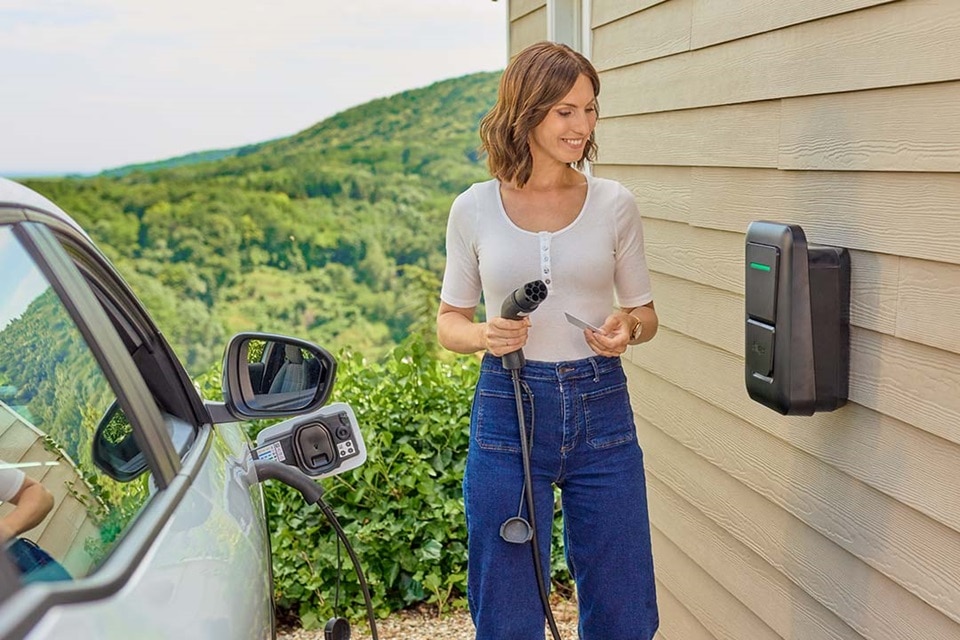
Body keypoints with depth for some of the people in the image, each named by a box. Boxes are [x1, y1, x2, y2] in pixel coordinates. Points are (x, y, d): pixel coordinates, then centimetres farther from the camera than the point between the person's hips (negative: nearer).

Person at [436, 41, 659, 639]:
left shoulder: (614, 204, 0)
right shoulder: (474, 209, -1)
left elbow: (644, 311, 10)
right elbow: (450, 320, 8)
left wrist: (628, 328, -13)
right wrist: (485, 335, -14)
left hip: (600, 409, 1)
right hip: (508, 410, -1)